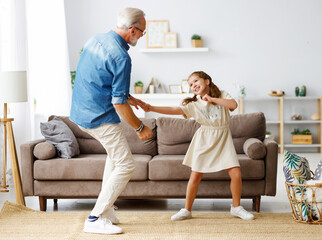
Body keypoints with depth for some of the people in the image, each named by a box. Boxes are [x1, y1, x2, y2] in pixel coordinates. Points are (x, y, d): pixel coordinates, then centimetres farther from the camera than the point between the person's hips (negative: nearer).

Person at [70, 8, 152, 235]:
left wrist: (128, 96, 23)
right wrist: (140, 127, -8)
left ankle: (107, 210, 28)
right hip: (100, 117, -10)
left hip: (81, 111, 10)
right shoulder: (120, 57, -22)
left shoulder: (96, 39, 6)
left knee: (116, 152, 27)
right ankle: (96, 219, -2)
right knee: (125, 165, -3)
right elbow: (119, 103, -21)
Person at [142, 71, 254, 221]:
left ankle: (236, 207, 15)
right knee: (195, 176, -3)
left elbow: (233, 104, -16)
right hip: (204, 139, 0)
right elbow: (174, 110, -10)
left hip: (223, 138, 0)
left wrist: (212, 99, -16)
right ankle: (186, 210, 11)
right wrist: (152, 108, -21)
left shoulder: (222, 95, 2)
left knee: (236, 174, -6)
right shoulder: (193, 104, 0)